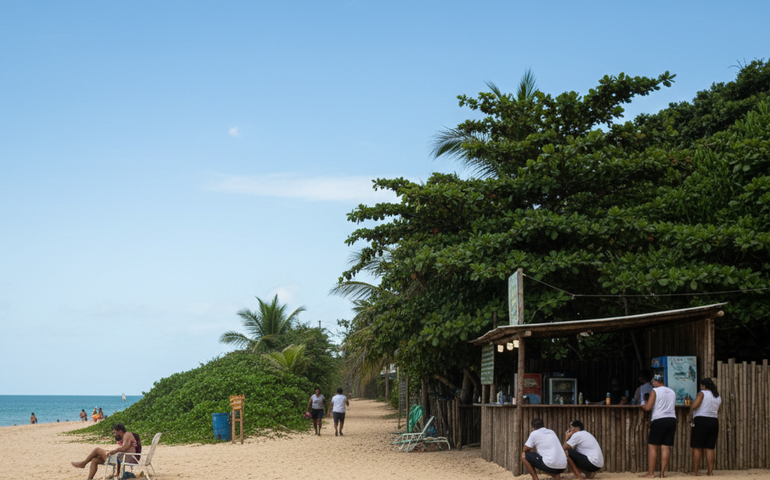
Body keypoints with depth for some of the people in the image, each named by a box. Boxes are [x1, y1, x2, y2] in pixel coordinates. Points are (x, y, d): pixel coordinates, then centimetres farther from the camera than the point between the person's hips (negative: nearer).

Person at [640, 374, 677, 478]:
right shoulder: (672, 392, 16)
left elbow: (648, 407, -8)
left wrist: (643, 405, 11)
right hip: (672, 419, 6)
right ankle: (662, 472, 3)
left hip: (659, 420, -6)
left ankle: (651, 473, -6)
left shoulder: (655, 391, -4)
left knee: (652, 446, -3)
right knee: (666, 446, 4)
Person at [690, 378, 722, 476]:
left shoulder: (702, 393, -7)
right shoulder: (718, 397, 14)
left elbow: (693, 406, -17)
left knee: (697, 448, -3)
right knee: (710, 448, 8)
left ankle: (695, 471, -5)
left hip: (701, 421, -6)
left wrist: (691, 405, 4)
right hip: (714, 421, 6)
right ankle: (710, 471, 5)